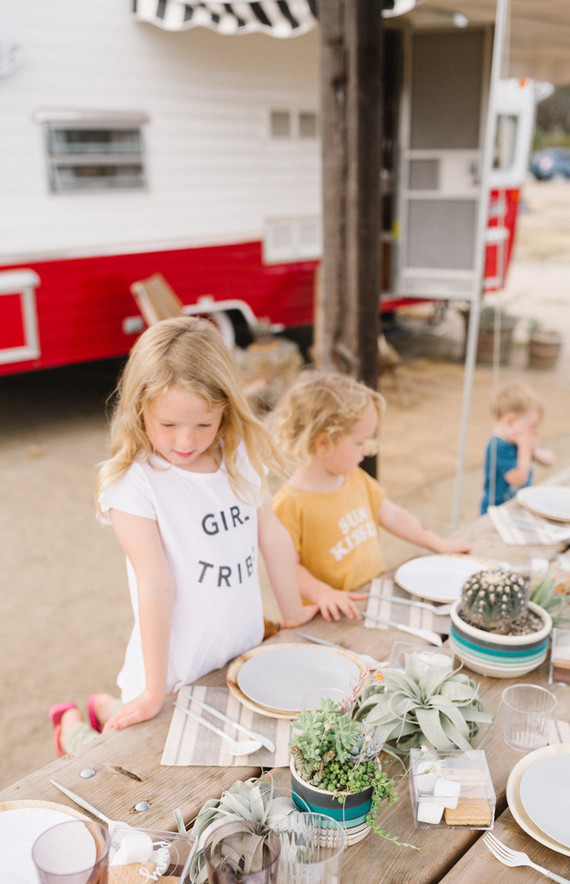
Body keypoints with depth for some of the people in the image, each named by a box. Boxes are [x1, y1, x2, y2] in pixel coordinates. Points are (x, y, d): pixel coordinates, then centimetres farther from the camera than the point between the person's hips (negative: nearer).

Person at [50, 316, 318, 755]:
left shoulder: (242, 458, -4)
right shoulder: (133, 481, -21)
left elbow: (272, 535, 7)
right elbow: (156, 583, -24)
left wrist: (293, 612, 16)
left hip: (243, 654, 6)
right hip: (177, 673, -5)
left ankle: (109, 708, 37)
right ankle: (73, 726, 35)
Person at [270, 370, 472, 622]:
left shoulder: (357, 480, 10)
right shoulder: (290, 504, -16)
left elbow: (392, 515, 21)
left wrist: (439, 544, 22)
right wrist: (323, 594, -29)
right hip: (335, 617, -8)